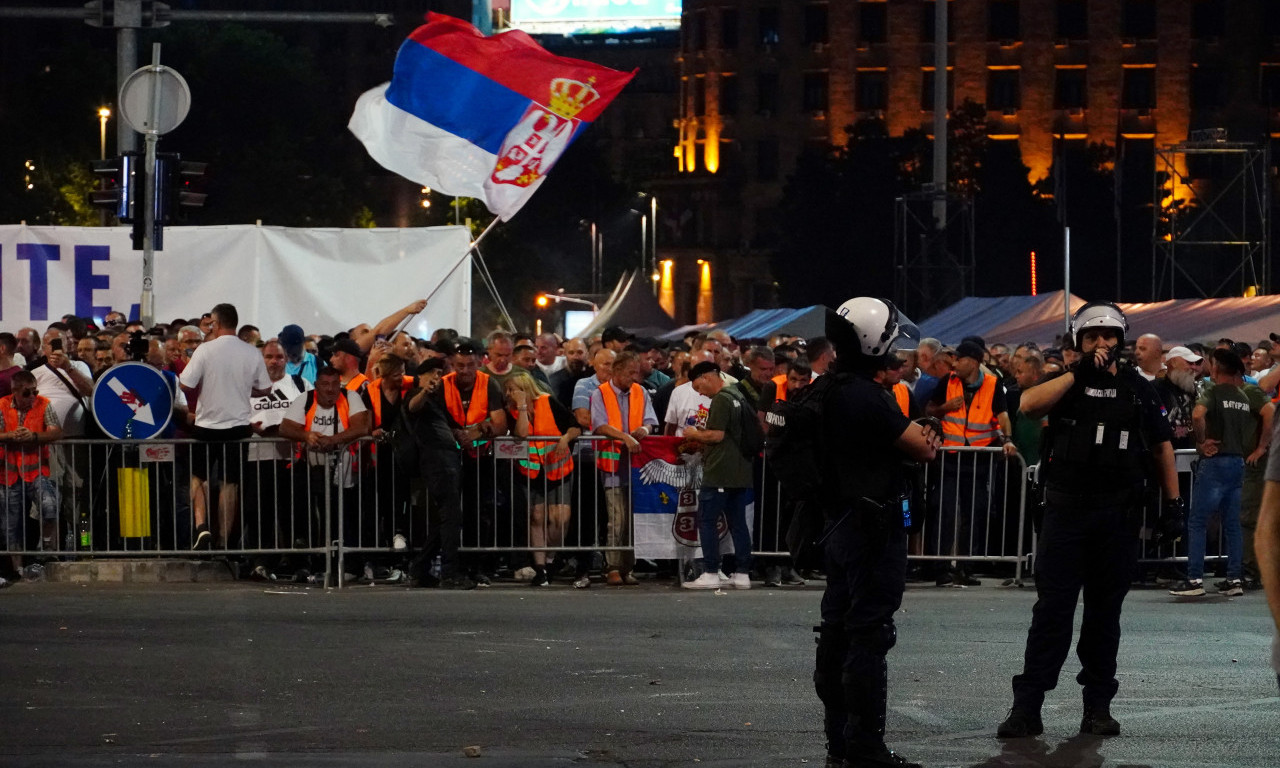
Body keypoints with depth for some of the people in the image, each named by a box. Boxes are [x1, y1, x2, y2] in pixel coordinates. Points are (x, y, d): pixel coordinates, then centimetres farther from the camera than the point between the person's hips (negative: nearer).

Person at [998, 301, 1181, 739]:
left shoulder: (1138, 390, 9)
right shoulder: (1066, 382, 4)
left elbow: (1161, 446, 13)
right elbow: (1029, 405, -16)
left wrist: (1173, 504, 7)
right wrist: (1079, 372, -17)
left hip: (1119, 515, 2)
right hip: (1066, 509, -1)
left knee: (1105, 612, 7)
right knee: (1052, 609, -4)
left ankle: (1098, 708, 14)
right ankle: (1027, 708, -4)